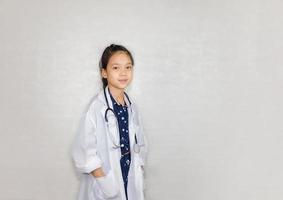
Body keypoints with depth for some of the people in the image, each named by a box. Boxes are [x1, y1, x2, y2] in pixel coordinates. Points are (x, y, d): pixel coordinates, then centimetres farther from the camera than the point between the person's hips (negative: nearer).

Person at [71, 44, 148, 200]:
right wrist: (104, 181, -15)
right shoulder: (97, 107, -14)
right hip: (104, 186, -5)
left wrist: (139, 177, 4)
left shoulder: (132, 107, 4)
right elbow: (84, 149, -14)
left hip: (131, 183, 5)